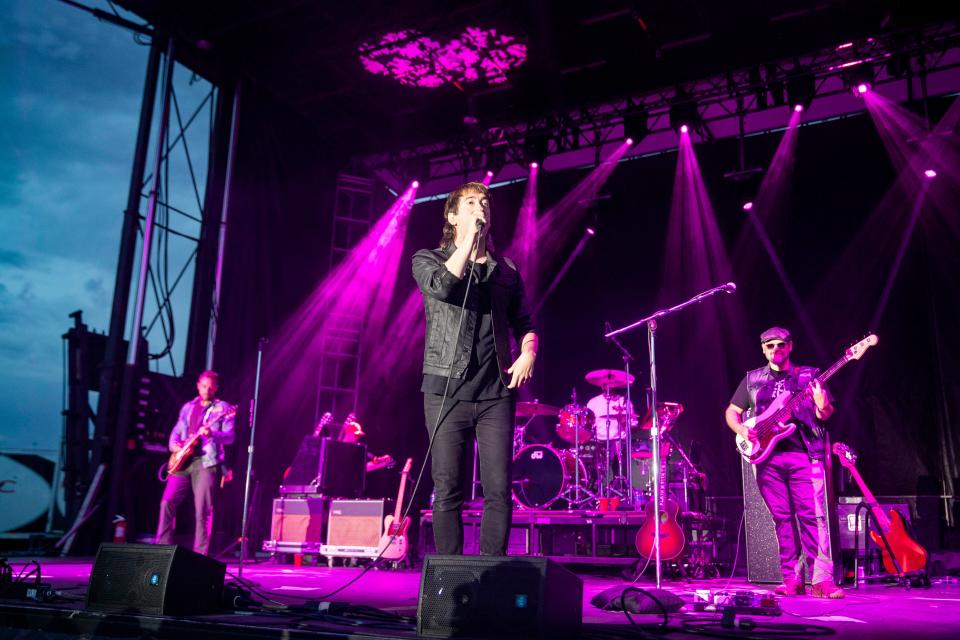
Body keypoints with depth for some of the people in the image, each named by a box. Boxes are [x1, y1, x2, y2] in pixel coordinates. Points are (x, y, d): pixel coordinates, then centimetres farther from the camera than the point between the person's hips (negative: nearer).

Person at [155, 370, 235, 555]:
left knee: (203, 509, -6)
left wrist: (212, 433, -25)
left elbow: (229, 437, -6)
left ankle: (200, 553, 0)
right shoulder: (188, 407, 19)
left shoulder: (223, 409, 4)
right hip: (183, 461, 5)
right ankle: (162, 546, 6)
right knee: (168, 502, -4)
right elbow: (176, 431, 22)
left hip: (206, 462, -4)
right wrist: (174, 444, 1)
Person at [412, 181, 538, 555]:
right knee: (448, 490, -1)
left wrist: (528, 352, 0)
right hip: (447, 389, -2)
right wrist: (470, 237, -11)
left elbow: (524, 324, 21)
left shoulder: (506, 270, 17)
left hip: (496, 391, 3)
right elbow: (441, 286, -16)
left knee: (499, 489, -2)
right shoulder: (429, 259, 8)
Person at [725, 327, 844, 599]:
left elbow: (825, 415, 6)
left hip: (804, 454, -2)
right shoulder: (752, 379, 14)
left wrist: (822, 407, -18)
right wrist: (742, 431, -3)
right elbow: (731, 412, 17)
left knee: (812, 515, -9)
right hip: (768, 456, 2)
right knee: (782, 517, 4)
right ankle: (792, 579, 9)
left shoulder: (808, 376, 10)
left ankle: (822, 579, -7)